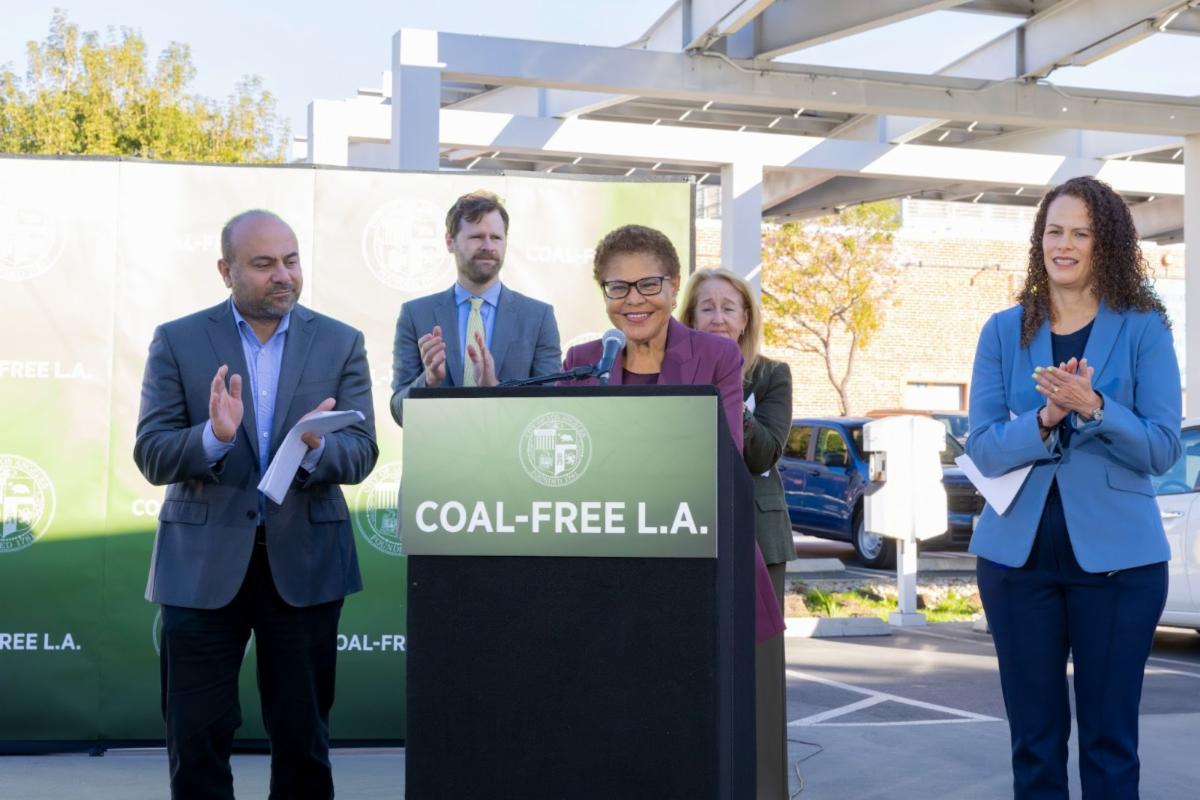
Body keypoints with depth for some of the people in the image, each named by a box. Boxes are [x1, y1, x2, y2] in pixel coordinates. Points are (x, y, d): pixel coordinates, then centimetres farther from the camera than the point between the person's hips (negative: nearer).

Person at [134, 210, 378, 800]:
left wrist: (315, 448, -25)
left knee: (303, 735, 10)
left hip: (304, 562, 1)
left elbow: (361, 453, -3)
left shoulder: (341, 343, 4)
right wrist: (214, 436, -25)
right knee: (196, 735, 4)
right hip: (203, 565, -1)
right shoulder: (177, 342, 1)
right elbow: (151, 456, -5)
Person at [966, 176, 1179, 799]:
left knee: (1109, 737, 7)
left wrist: (1093, 406, -23)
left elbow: (1162, 449, -7)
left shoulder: (1143, 329, -1)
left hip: (1115, 555, -2)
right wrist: (1044, 421, -20)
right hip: (1019, 554, 2)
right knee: (1034, 735, 10)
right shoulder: (1004, 332, 4)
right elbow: (982, 448, -2)